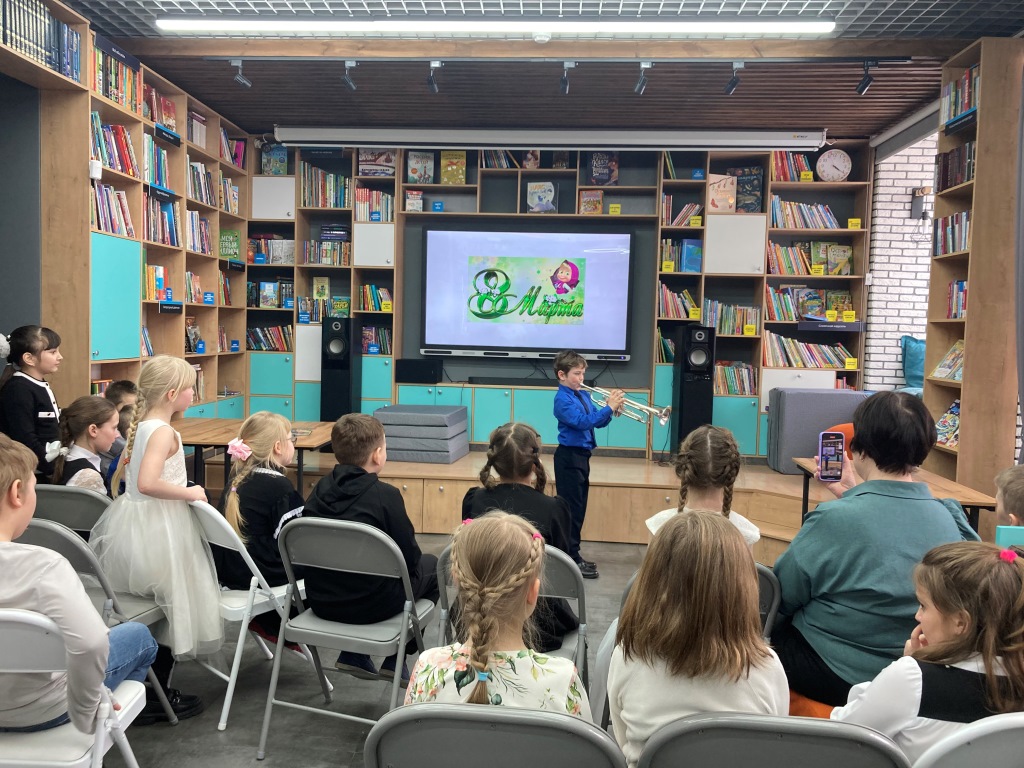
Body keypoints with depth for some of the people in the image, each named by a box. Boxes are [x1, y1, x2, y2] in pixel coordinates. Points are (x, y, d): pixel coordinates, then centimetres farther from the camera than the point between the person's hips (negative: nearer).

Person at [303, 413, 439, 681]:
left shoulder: (321, 489, -2)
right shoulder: (386, 495, -18)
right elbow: (410, 557, -11)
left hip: (320, 601, 6)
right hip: (371, 605, -6)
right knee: (431, 565, 19)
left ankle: (353, 654, 25)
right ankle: (395, 660, 19)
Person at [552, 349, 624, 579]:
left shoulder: (584, 395, 12)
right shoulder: (562, 399, -14)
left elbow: (597, 422, 12)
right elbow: (583, 422, -26)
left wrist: (610, 409, -5)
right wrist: (609, 407, -24)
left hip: (582, 455, 9)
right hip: (569, 457, -9)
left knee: (579, 508, 13)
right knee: (571, 508, -5)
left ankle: (573, 555, 23)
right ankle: (571, 559, 2)